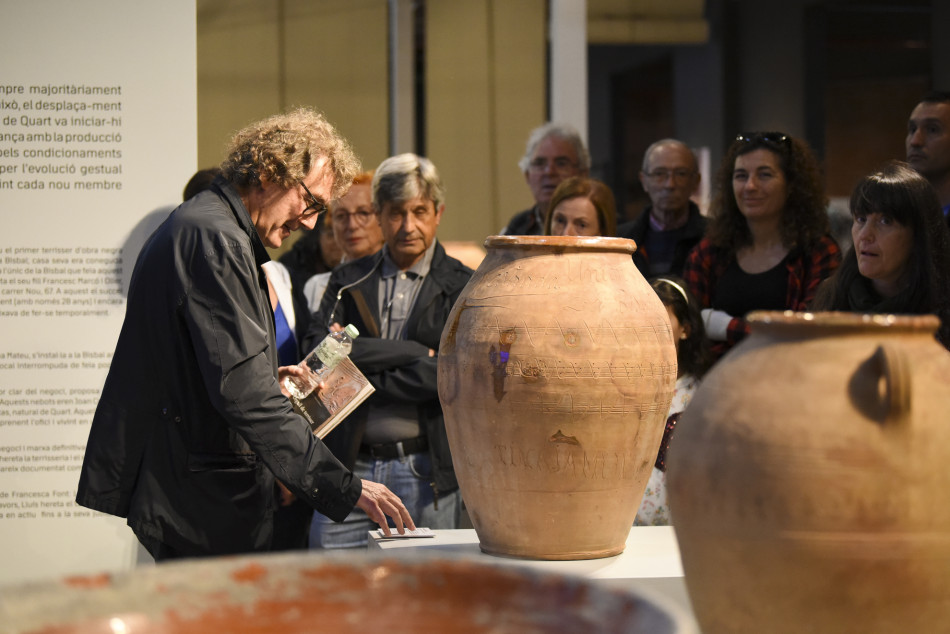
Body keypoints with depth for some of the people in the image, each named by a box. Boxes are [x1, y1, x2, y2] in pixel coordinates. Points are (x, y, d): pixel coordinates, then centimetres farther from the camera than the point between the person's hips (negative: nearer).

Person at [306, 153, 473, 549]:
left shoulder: (462, 287, 4)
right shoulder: (347, 281, 13)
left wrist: (359, 373, -4)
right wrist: (415, 351, -8)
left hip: (425, 472, -2)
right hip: (347, 468, 2)